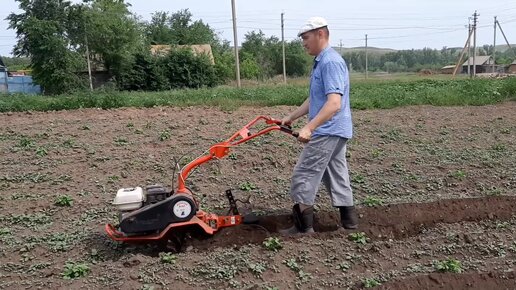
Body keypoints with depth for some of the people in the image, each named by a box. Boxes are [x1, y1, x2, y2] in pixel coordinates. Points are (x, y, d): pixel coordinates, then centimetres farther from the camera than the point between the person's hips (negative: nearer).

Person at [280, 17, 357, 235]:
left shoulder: (331, 62, -18)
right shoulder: (321, 62, 15)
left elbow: (334, 103, -28)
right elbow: (314, 100, 24)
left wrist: (309, 127, -32)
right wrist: (292, 117, 25)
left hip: (327, 132, -10)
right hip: (334, 131, 10)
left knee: (304, 175, -4)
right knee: (336, 175, 15)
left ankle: (304, 225, 4)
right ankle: (348, 219, 23)